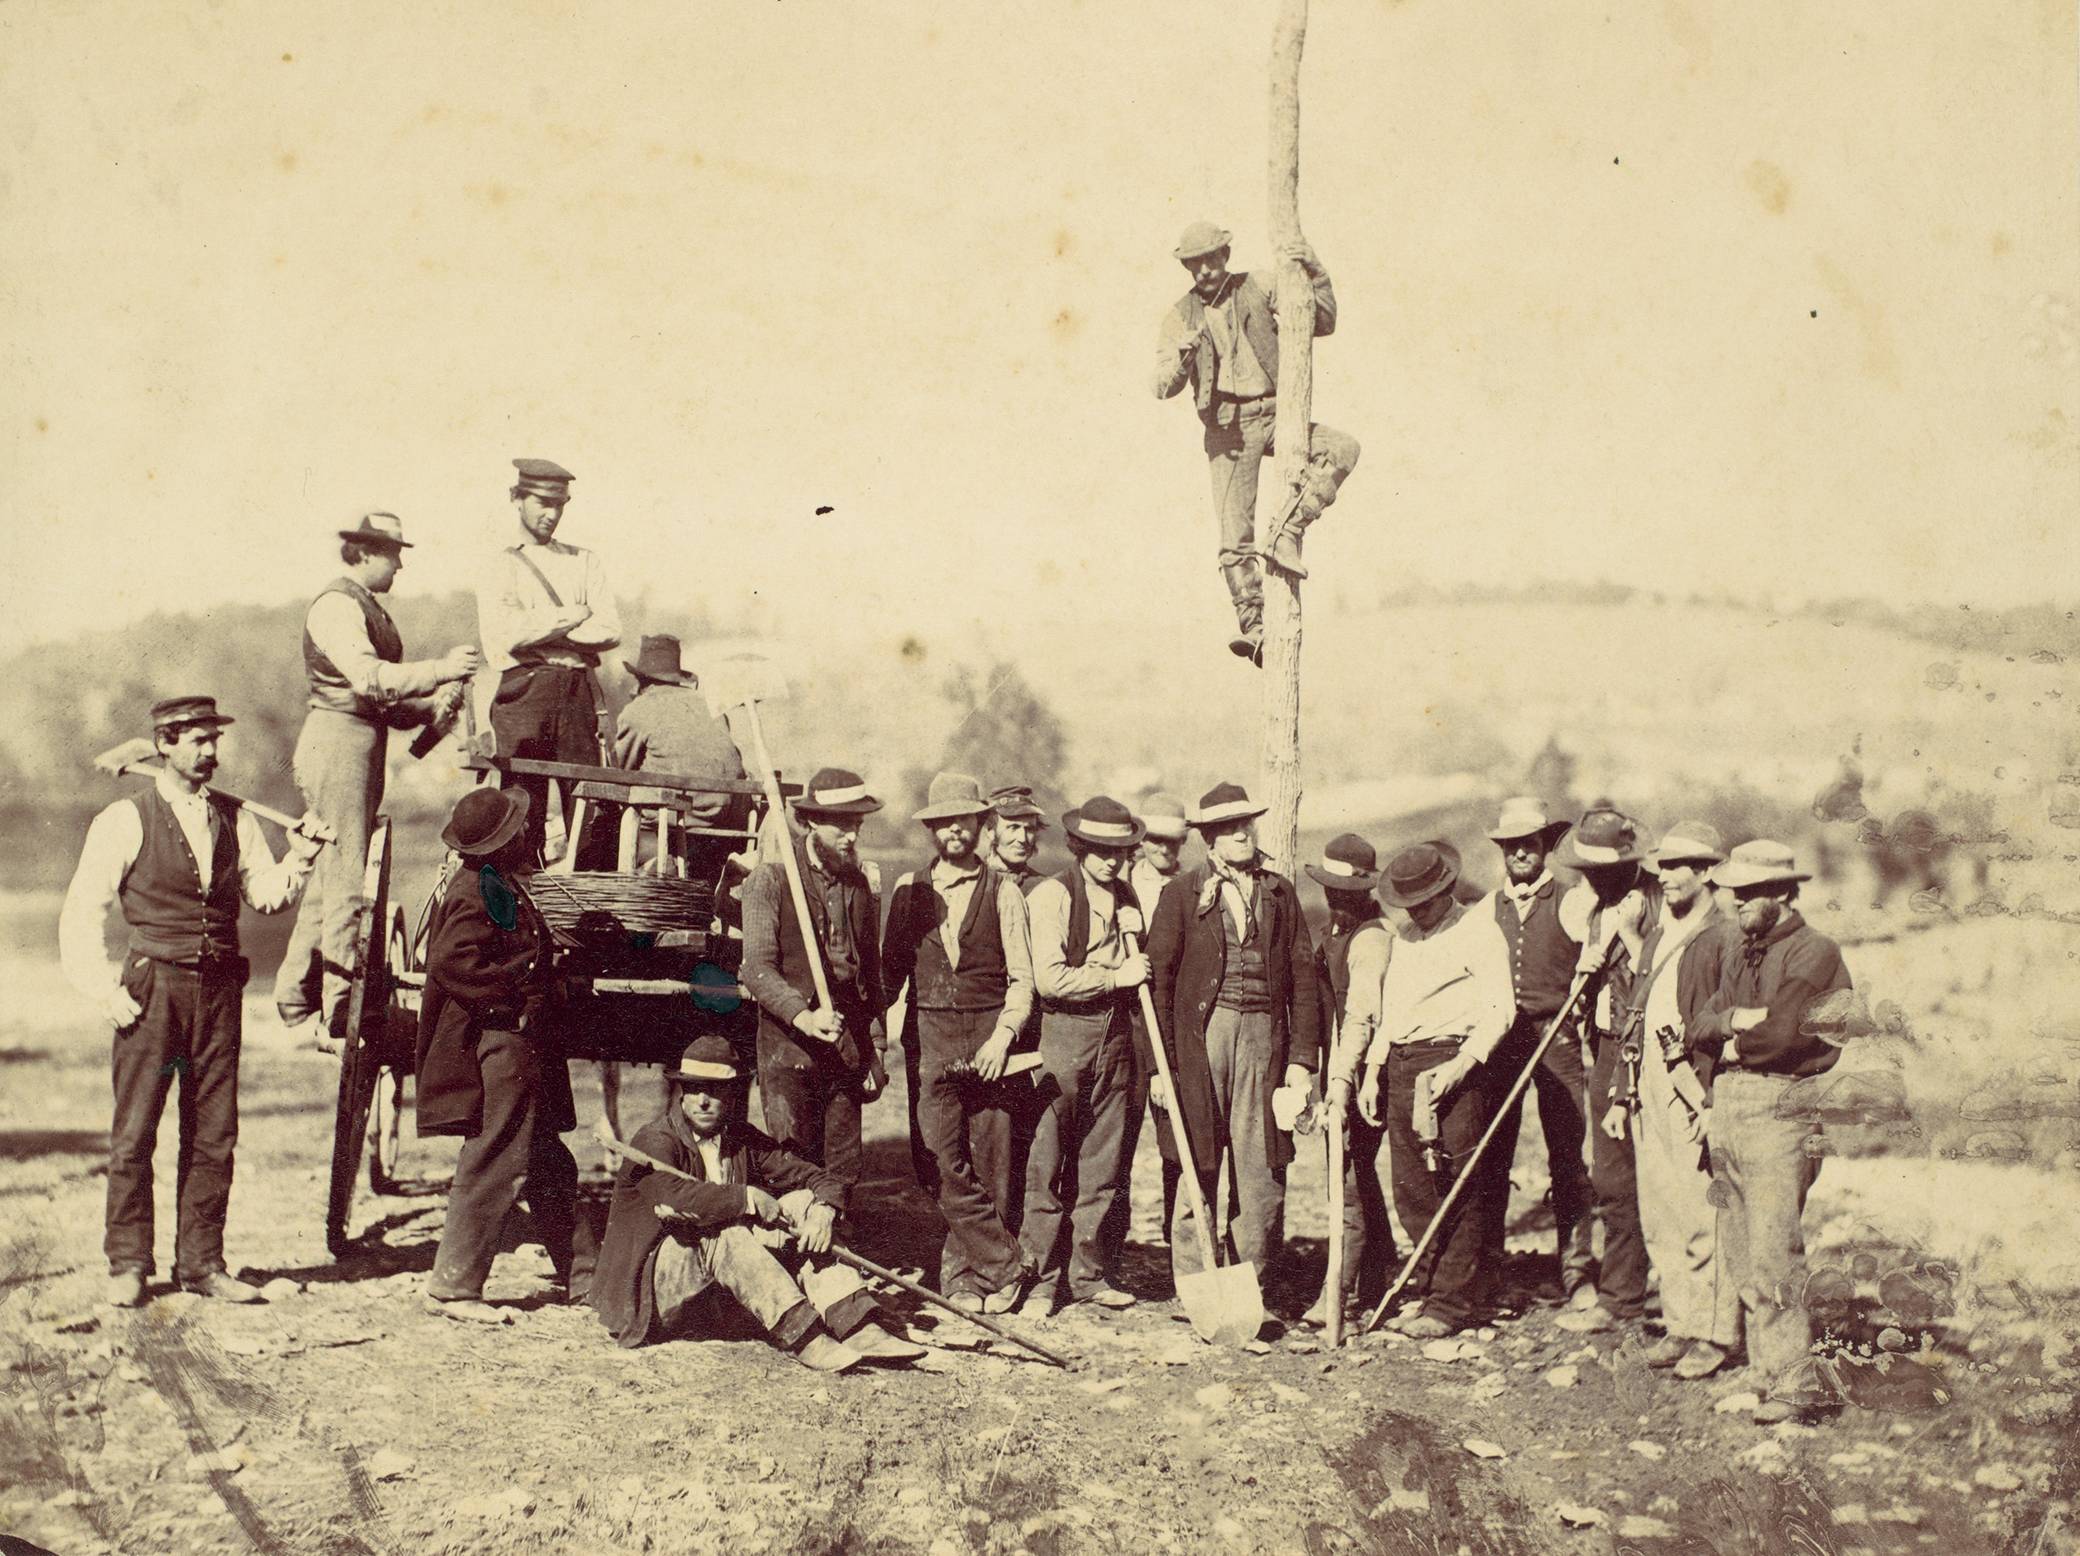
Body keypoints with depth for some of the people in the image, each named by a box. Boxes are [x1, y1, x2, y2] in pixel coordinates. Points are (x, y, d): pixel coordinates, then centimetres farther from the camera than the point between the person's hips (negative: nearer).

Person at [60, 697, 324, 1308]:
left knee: (213, 1133, 6)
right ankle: (127, 1266, 7)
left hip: (219, 989, 4)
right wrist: (104, 989, -6)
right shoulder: (125, 821, -2)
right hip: (152, 986, -4)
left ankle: (201, 1263, 14)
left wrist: (298, 856, -9)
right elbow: (82, 914, -1)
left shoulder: (236, 821, 11)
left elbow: (265, 895, 7)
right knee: (134, 1133, -2)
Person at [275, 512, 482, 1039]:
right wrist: (439, 670, -28)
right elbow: (368, 677, -27)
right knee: (345, 879, -9)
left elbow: (386, 700, 18)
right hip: (337, 743, -10)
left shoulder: (370, 609, 20)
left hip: (365, 745, 10)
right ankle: (340, 1011, -7)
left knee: (329, 875, 13)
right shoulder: (336, 606, -11)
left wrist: (433, 707, 1)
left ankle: (294, 998, 21)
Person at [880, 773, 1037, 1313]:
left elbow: (1021, 977, 3)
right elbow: (889, 968, 14)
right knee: (945, 1166, -8)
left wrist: (1002, 1035, -11)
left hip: (988, 1039, -1)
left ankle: (963, 1272, 11)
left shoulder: (1003, 891, 5)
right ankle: (1005, 1263, 1)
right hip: (928, 1039, 1)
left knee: (989, 1164, -1)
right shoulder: (909, 889, 12)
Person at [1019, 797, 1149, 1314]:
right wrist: (1117, 977, -13)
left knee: (1099, 1166, 8)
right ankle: (1042, 1277, 4)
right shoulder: (1050, 897, -6)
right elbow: (1049, 978, -16)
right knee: (1047, 1165, -3)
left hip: (1115, 1039, 6)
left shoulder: (1125, 897, 14)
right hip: (1064, 1035, -6)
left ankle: (1086, 1274, 16)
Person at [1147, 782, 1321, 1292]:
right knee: (1196, 1166, -3)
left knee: (1261, 1166, 1)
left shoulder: (1279, 893, 14)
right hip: (1201, 1032, -2)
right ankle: (1191, 1287, 4)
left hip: (1265, 1034, 3)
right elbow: (1159, 979, 3)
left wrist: (1303, 1058, 4)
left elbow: (1303, 979, 12)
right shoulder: (1182, 893, 6)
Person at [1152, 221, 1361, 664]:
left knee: (1343, 447, -24)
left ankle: (1286, 531, -22)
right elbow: (1164, 388, 0)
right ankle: (1252, 624, -11)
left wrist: (1315, 273, -10)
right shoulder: (1180, 316, 8)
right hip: (1228, 427, -1)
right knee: (1235, 531, -12)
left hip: (1275, 414, 1)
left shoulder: (1260, 288, 8)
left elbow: (1323, 323, 5)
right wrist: (1182, 355, -21)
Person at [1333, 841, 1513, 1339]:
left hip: (1453, 1061, -7)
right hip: (1400, 1065, 7)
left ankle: (1452, 1302, -1)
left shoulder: (1478, 930, -3)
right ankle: (1425, 1289, 16)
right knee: (1411, 1191, 6)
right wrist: (1371, 1071, 13)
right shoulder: (1405, 937, 20)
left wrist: (1460, 1066, -20)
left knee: (1459, 1191, -5)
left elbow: (1499, 1010, -10)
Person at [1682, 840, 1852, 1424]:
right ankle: (1759, 1367, 15)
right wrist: (1740, 1019, -10)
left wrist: (1730, 1037, 0)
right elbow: (1696, 1023, 8)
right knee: (1737, 1253, 8)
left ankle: (1795, 1380, -10)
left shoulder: (1813, 953, -5)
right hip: (1725, 1101, 8)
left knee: (1772, 1252, -13)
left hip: (1779, 1106, -8)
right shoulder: (1730, 951, 19)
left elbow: (1781, 1033, -16)